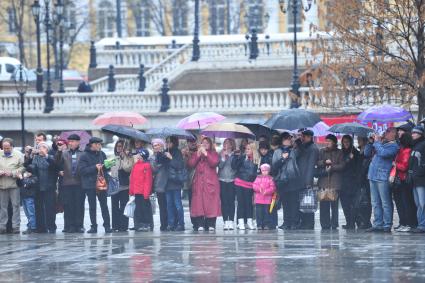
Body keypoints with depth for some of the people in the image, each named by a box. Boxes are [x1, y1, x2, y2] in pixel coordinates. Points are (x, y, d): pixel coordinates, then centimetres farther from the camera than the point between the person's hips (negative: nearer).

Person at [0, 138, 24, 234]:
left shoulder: (18, 155, 1)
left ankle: (15, 226, 2)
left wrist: (12, 173, -15)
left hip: (14, 184, -3)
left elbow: (22, 168, -4)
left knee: (15, 205, -2)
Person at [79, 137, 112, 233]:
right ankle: (94, 226, 10)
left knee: (104, 205, 0)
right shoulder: (84, 156, -5)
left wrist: (104, 166, -7)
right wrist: (95, 167, -20)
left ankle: (107, 225, 1)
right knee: (92, 206, 5)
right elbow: (82, 170, -12)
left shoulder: (102, 154, 8)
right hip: (89, 185, -3)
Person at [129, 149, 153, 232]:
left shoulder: (146, 165, -9)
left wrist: (146, 192, -17)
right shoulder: (136, 165, 13)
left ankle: (148, 225, 2)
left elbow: (148, 180, -13)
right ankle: (140, 225, 15)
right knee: (138, 209, 10)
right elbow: (132, 179, 17)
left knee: (146, 208, -2)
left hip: (144, 193, -7)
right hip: (137, 192, 7)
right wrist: (132, 191, 13)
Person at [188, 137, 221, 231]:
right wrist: (198, 155, -7)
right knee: (198, 203, -7)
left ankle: (211, 225, -4)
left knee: (211, 203, -6)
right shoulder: (196, 154, 18)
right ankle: (200, 225, -8)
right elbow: (190, 164, 3)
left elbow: (214, 163, -8)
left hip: (210, 182, -2)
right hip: (198, 183, 2)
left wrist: (206, 154, -11)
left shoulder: (214, 154, 12)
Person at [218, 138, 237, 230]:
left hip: (231, 180, -1)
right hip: (222, 180, 1)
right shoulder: (221, 154, 9)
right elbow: (220, 165, -3)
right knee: (224, 201, -2)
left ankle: (231, 221, -5)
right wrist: (223, 158, -12)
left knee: (231, 201, -6)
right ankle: (225, 221, -1)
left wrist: (229, 156, -6)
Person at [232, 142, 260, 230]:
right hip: (240, 183, -1)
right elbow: (234, 166, -5)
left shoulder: (256, 160, 5)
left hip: (250, 184, 1)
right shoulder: (242, 157, 0)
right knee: (241, 202, 0)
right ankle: (241, 222, 2)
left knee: (249, 202, 3)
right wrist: (236, 157, -15)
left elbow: (256, 173, 14)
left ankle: (249, 221, 12)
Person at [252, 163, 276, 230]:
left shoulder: (270, 178, 2)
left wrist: (266, 191, -18)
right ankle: (259, 225, 8)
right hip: (258, 199, 3)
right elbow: (254, 185, 3)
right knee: (259, 212, 2)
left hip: (267, 199, -3)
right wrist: (259, 189, -15)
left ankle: (267, 225, 3)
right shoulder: (258, 178, 11)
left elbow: (272, 188, -5)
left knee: (267, 212, -3)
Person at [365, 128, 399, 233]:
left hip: (383, 177, -8)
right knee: (375, 203, 7)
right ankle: (377, 225, 10)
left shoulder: (393, 146, -2)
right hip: (373, 176, 8)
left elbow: (383, 153, -19)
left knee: (385, 203, -6)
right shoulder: (381, 143, 20)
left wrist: (377, 142, -7)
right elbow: (367, 153, 22)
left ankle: (387, 225, -6)